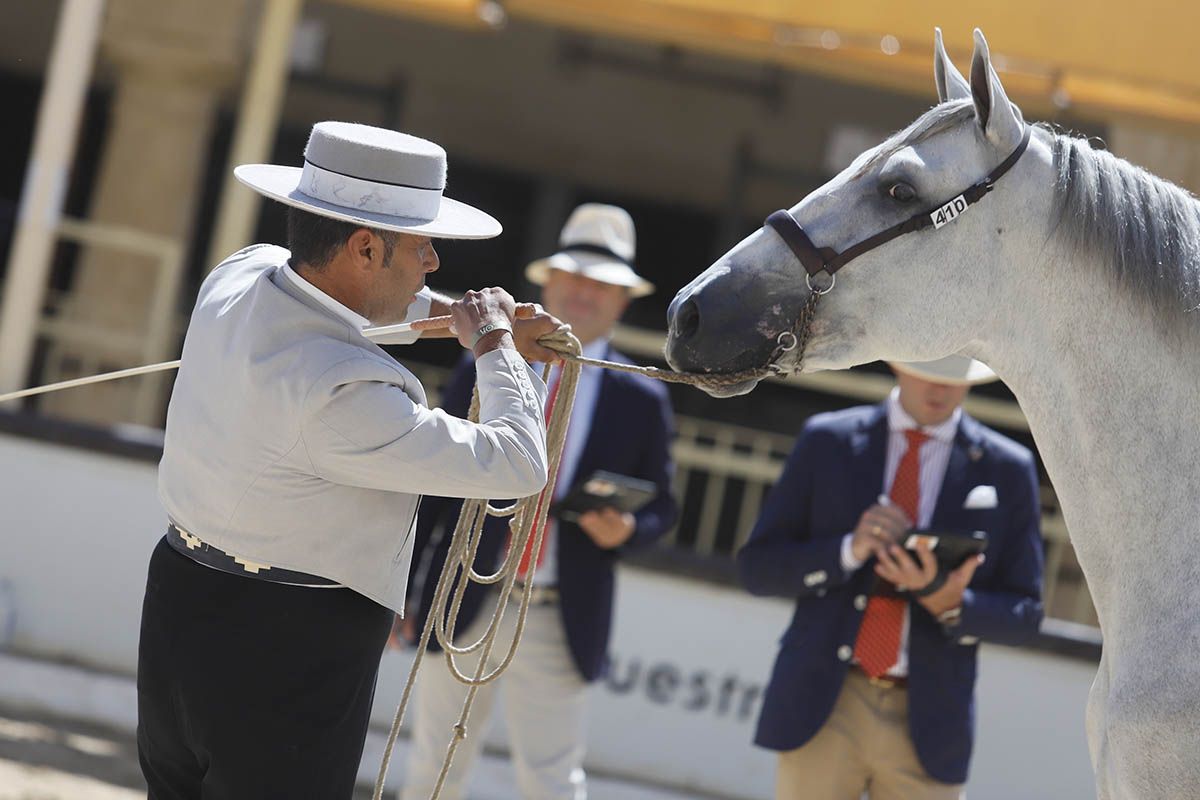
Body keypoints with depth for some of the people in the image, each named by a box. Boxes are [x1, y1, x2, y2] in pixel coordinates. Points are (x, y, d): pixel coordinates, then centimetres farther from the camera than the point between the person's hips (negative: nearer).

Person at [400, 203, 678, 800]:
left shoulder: (642, 402, 4)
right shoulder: (482, 375, 4)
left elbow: (660, 509, 10)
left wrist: (624, 531, -13)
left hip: (560, 629, -1)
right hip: (463, 613, 1)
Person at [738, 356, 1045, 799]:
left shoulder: (1007, 470, 5)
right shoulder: (827, 441, 6)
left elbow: (1023, 614, 6)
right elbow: (756, 565, 4)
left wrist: (951, 605, -15)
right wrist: (848, 550, -14)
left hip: (925, 725, 0)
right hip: (823, 708, 0)